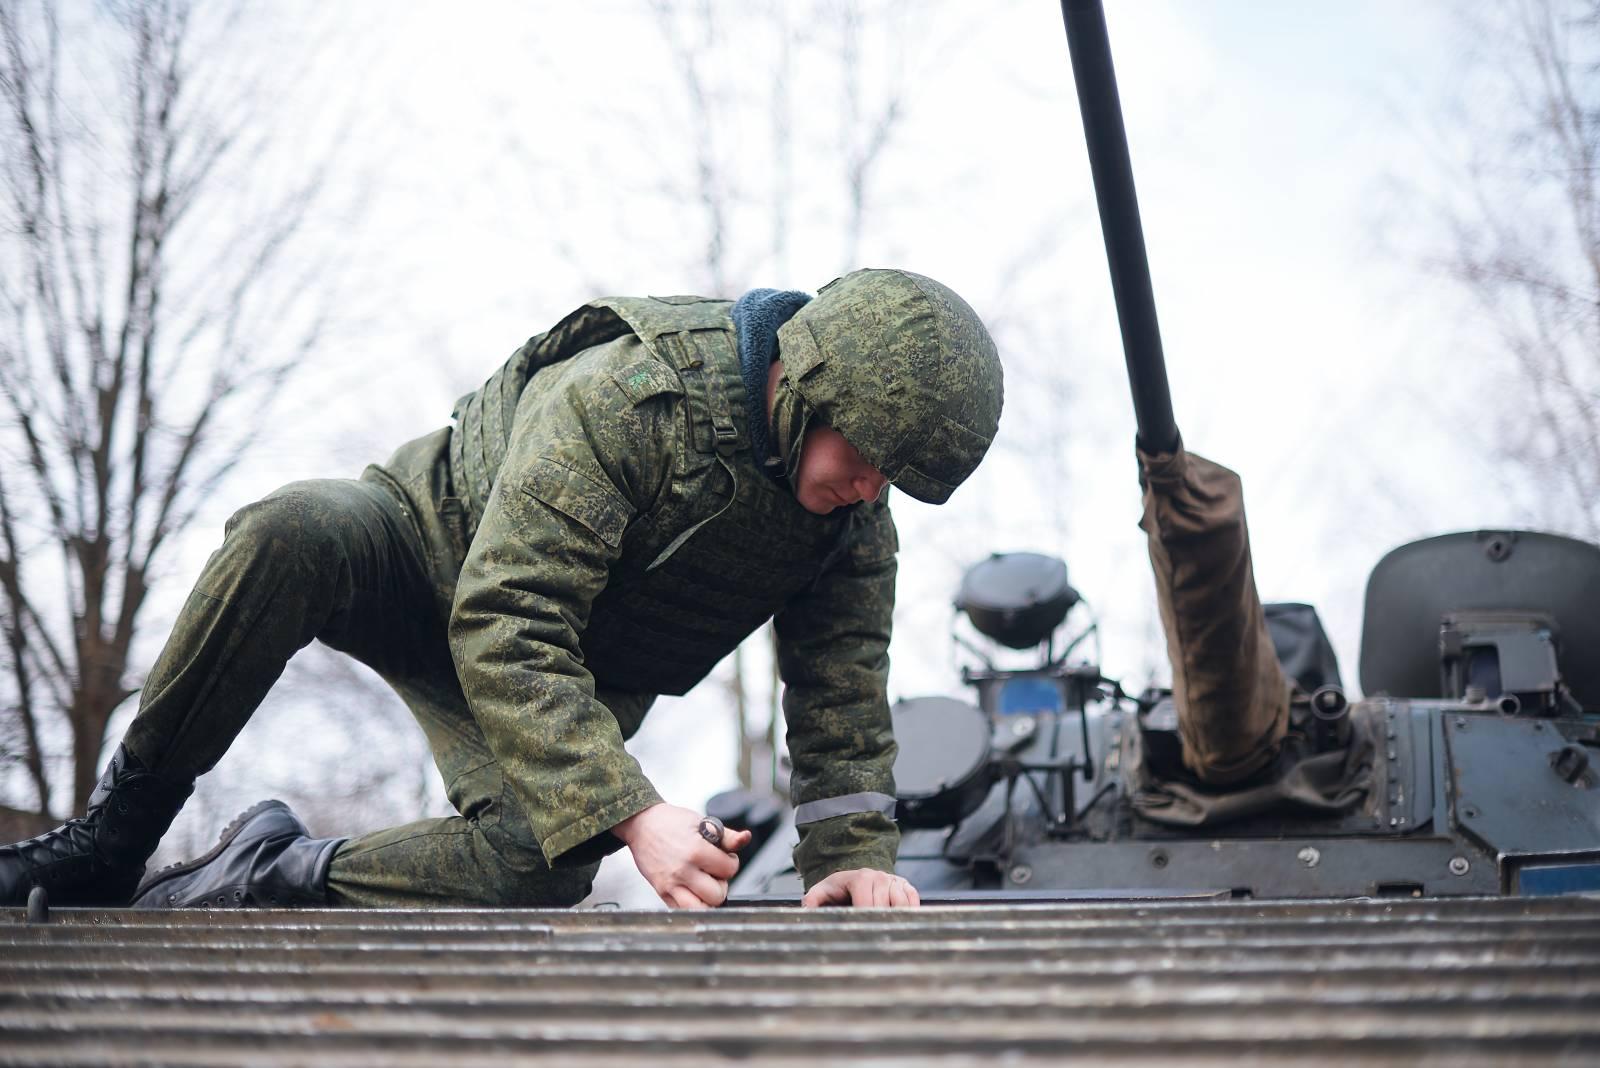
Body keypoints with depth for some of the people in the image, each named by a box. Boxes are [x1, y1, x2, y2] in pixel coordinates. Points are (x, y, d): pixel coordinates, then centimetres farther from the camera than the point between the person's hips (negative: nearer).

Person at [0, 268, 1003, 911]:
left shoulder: (856, 505, -12)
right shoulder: (623, 398, -32)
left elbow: (843, 682, -3)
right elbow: (505, 631, -38)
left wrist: (855, 852, -17)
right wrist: (632, 812, -45)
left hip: (575, 681, 4)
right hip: (432, 552, -4)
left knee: (539, 866, -30)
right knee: (295, 532, -40)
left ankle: (265, 878, -9)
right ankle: (118, 830, -23)